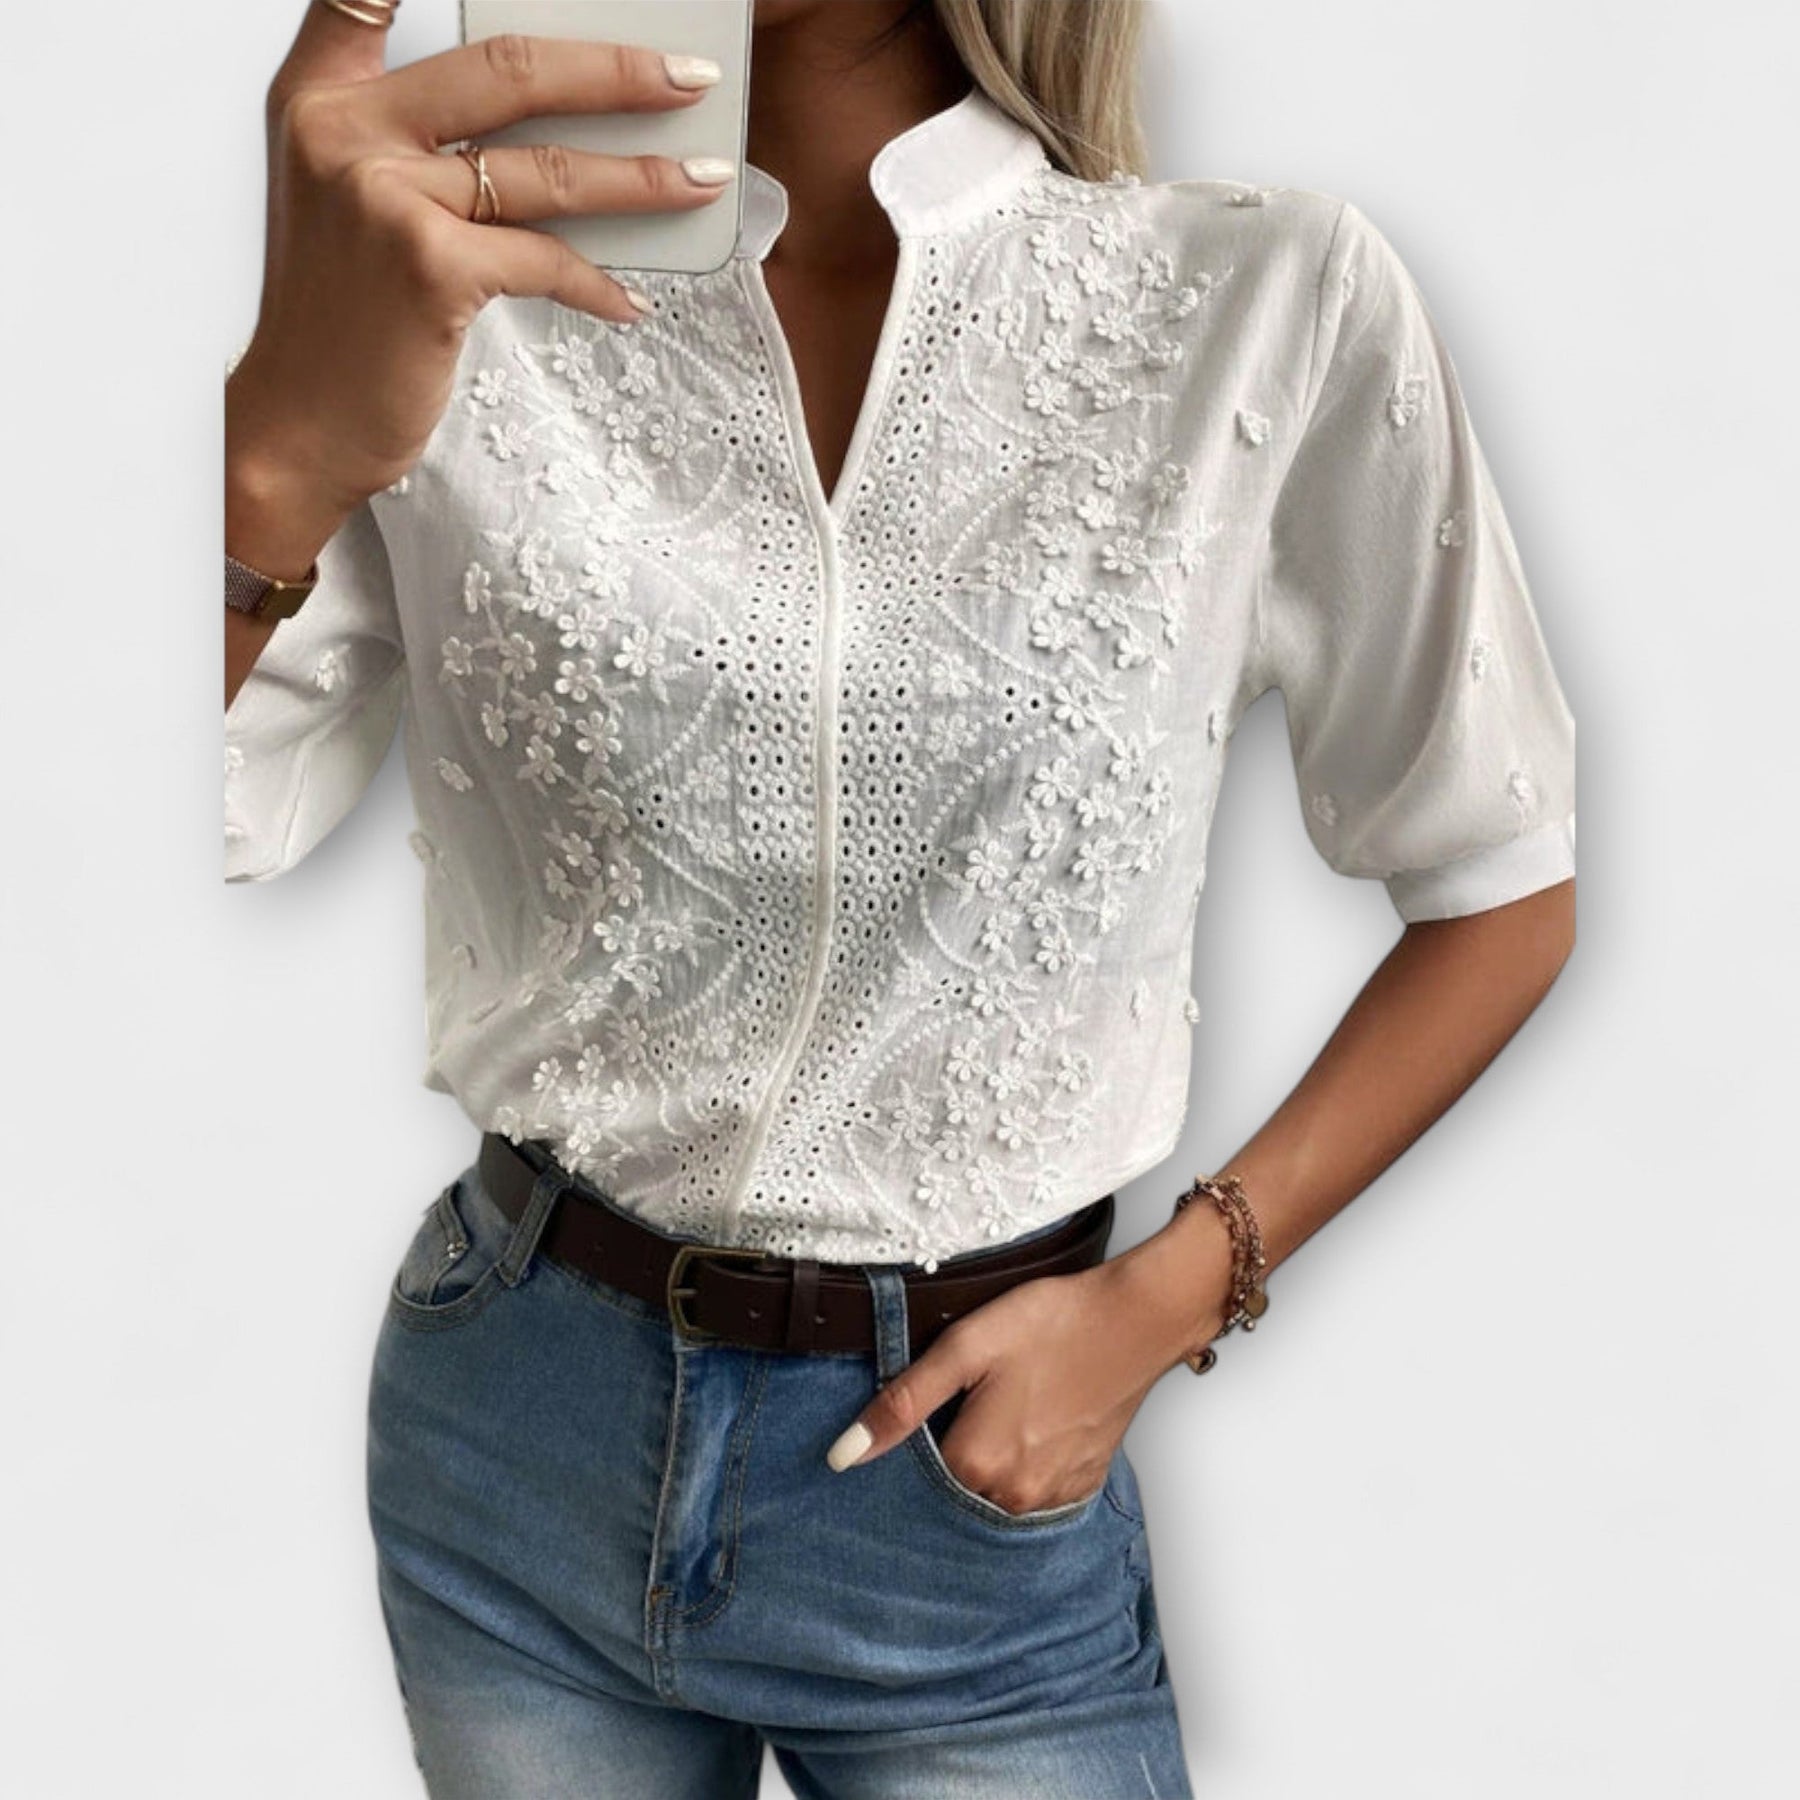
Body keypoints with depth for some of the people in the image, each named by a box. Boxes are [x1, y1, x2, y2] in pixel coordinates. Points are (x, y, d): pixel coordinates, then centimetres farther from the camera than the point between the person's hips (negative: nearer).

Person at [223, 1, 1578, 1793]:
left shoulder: (1274, 301, -11)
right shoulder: (454, 278, -7)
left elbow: (1502, 894, -1)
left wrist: (1167, 1299, -9)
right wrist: (284, 442, -35)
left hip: (973, 1478, -2)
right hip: (510, 1431, 3)